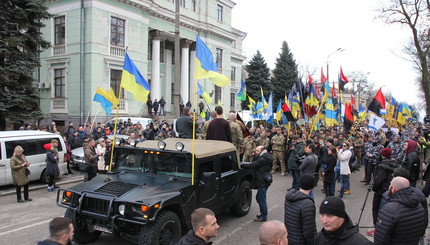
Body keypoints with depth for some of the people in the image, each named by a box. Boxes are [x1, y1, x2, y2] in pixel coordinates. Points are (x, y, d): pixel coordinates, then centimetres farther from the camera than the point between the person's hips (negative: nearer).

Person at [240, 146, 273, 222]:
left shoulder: (262, 159, -18)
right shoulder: (265, 158, 14)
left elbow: (252, 165, -22)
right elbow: (254, 164, 11)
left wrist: (241, 164, -15)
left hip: (262, 182, -11)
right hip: (264, 181, 11)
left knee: (261, 199, -2)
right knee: (259, 198, 20)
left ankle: (263, 216, 6)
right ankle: (263, 213, 30)